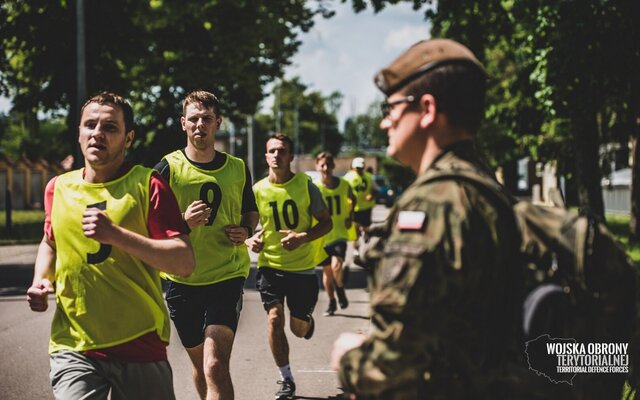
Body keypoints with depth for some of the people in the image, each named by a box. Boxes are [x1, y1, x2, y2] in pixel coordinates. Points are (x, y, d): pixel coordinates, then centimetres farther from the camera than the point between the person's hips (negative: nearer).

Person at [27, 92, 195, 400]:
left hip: (140, 346, -2)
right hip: (72, 345, 2)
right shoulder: (58, 188, 8)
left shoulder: (147, 185, -5)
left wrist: (116, 234, -22)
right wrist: (41, 281, 8)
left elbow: (185, 262, -14)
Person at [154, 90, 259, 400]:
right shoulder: (168, 168, -3)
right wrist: (184, 222, -21)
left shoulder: (238, 168, 4)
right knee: (199, 362, 17)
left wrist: (246, 230, -2)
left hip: (227, 275, -1)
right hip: (182, 280, 1)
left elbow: (251, 211, 21)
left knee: (216, 366, -17)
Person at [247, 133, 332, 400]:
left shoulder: (305, 185, -7)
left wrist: (303, 237, -21)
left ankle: (307, 320, 47)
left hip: (302, 267, -1)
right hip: (270, 266, 1)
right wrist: (251, 240, -10)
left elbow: (326, 222, -3)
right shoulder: (258, 190, -1)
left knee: (299, 329, 7)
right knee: (274, 318, -15)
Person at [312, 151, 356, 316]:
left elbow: (352, 200, 18)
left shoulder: (344, 185, -3)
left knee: (336, 266, -20)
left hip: (339, 233, 0)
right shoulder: (314, 187, -9)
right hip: (322, 235, 0)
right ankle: (332, 302, 30)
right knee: (327, 270, 12)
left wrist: (350, 217, 5)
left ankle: (340, 289, 10)